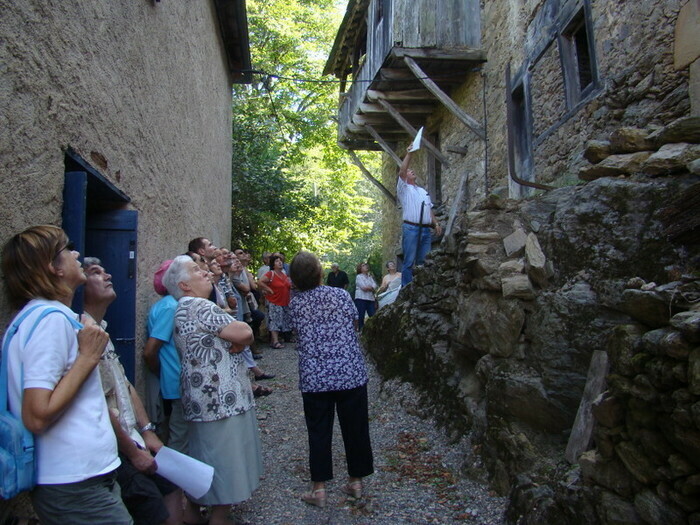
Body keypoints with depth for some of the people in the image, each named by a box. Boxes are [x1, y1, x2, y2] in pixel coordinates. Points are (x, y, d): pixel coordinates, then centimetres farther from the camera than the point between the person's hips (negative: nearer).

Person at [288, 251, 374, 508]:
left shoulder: (295, 303, -2)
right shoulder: (340, 295, -5)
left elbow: (300, 334, 7)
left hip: (314, 378, 1)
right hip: (351, 373, 0)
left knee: (319, 433, 11)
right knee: (355, 428, 14)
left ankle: (319, 489, 18)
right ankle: (356, 482, 27)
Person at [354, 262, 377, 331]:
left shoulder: (370, 277, 20)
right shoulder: (359, 276, 3)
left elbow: (375, 286, 6)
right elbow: (363, 287, -11)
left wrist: (368, 287, -8)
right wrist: (371, 287, 3)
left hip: (371, 299, 5)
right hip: (361, 299, -5)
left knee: (373, 316, -2)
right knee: (361, 316, -5)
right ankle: (361, 331, 0)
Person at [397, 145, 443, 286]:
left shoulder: (424, 191, 27)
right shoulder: (403, 189, 8)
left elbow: (430, 210, 24)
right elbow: (401, 171, -9)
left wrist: (436, 223, 10)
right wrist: (409, 154, -11)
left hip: (426, 229, 6)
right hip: (411, 228, -6)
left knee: (424, 262, 3)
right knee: (409, 261, -8)